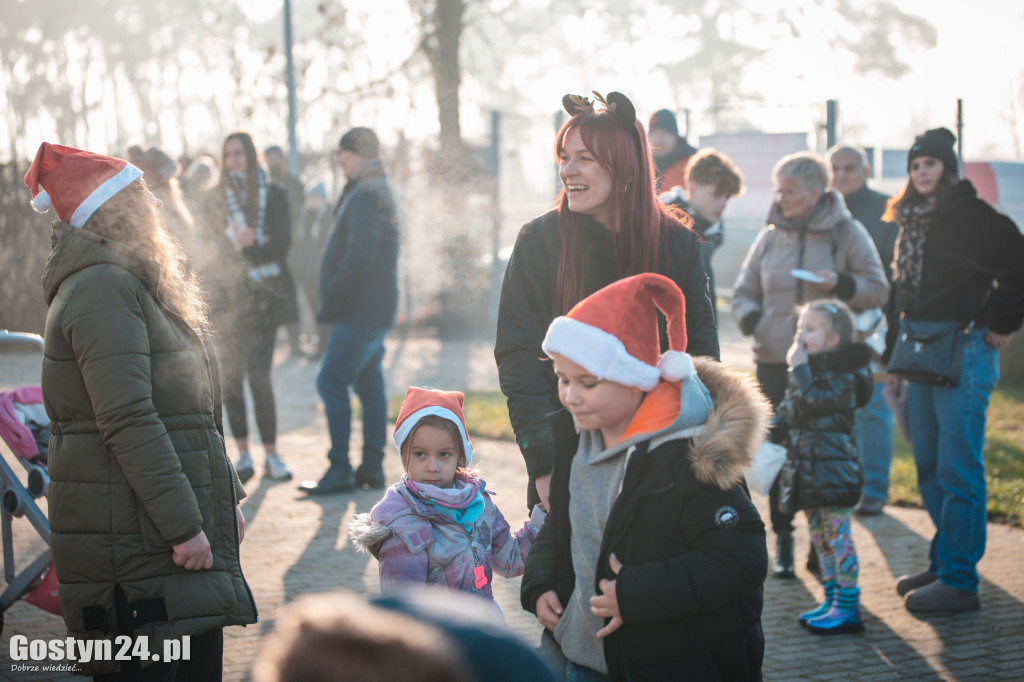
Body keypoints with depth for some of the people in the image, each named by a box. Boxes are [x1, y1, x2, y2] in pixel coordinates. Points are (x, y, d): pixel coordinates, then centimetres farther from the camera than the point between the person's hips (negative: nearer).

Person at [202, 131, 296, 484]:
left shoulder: (274, 195, 6)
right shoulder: (217, 199, 12)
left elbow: (282, 243, -2)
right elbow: (210, 246, 6)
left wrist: (246, 245, -16)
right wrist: (234, 240, -14)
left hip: (264, 294, -2)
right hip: (228, 296, 2)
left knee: (258, 374, -9)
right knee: (231, 376, -1)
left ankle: (271, 454, -1)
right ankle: (243, 455, 7)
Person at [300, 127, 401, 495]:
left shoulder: (366, 195, -16)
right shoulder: (380, 190, 18)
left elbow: (359, 256, -25)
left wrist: (331, 300, -17)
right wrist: (334, 301, 14)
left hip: (359, 310, -11)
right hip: (374, 308, 11)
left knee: (331, 382, -9)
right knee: (369, 384, 12)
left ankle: (339, 470, -7)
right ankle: (372, 465, 16)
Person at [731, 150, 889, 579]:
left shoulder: (847, 233, 1)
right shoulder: (770, 237, 8)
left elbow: (879, 290, 2)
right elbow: (743, 292, 15)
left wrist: (842, 284, -17)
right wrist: (751, 319, -6)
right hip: (775, 361, 2)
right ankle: (783, 541, 13)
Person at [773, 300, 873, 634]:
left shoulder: (840, 375, -13)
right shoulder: (806, 373, 15)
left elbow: (811, 403, -27)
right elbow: (786, 413, 22)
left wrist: (799, 368, -20)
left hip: (833, 467, -9)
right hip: (806, 468, 9)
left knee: (838, 536, -6)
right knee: (820, 537, 13)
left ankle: (848, 608, -2)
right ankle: (832, 599, 22)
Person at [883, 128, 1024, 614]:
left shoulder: (972, 215, -10)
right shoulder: (911, 222, 15)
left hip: (964, 351, -8)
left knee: (958, 471, -6)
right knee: (929, 468, 13)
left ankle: (958, 581, -2)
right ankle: (943, 563, 24)